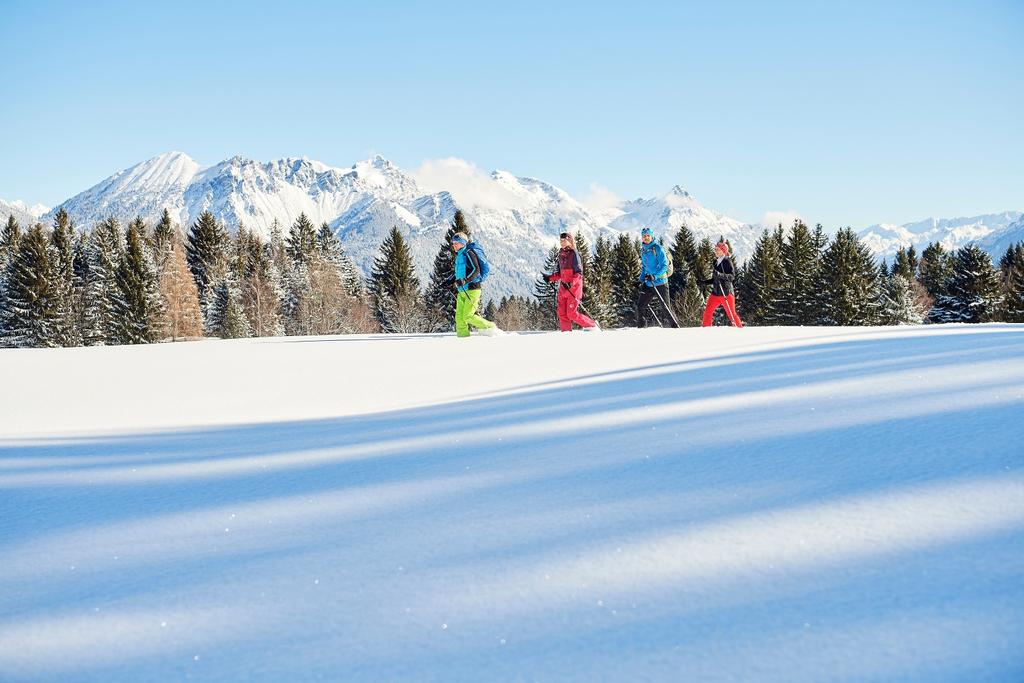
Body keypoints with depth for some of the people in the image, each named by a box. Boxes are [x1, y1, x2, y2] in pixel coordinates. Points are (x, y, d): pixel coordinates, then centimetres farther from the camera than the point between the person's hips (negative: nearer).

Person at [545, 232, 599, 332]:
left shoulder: (573, 254, -8)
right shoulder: (561, 254, 15)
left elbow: (579, 273, -13)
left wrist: (571, 282, -26)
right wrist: (550, 278, 9)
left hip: (573, 287, -7)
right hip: (563, 287, 7)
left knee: (572, 314, -10)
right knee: (562, 313, -1)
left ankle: (592, 326, 4)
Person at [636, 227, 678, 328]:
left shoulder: (657, 248, -9)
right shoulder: (643, 250, 12)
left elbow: (664, 265, -14)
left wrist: (655, 276, -25)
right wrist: (642, 280, 11)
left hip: (660, 283, -6)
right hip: (648, 284, 6)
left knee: (666, 307, -7)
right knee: (640, 306, 3)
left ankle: (675, 328, 0)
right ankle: (640, 328, 15)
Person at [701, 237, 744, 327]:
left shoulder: (727, 261, -6)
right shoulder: (716, 262, 15)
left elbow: (732, 276, -15)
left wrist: (721, 275, -29)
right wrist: (705, 282, 10)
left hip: (726, 292, -7)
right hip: (715, 293, 7)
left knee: (731, 314, -6)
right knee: (707, 313, 0)